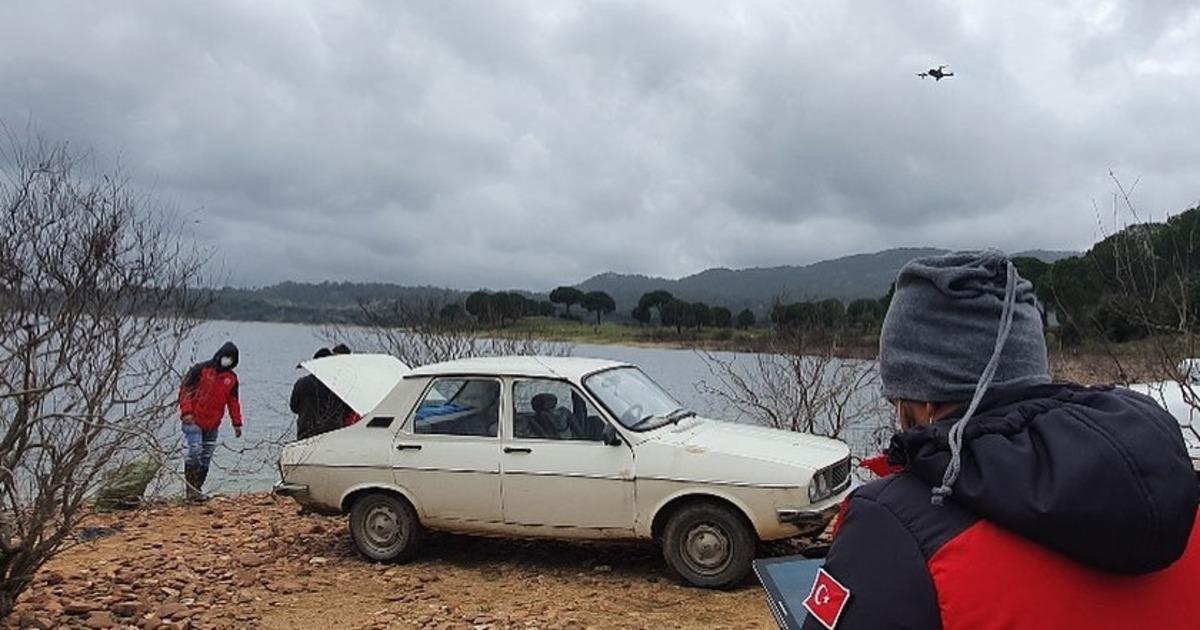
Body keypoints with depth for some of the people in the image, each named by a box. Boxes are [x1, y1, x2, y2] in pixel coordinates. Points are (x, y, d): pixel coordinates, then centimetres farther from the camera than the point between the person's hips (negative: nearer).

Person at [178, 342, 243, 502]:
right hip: (193, 420, -5)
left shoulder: (232, 378, 10)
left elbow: (233, 401, 16)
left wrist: (237, 423, 11)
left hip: (212, 424, 5)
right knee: (195, 451, -16)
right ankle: (190, 490, -11)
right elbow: (185, 389, -5)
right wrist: (186, 411, -16)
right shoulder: (201, 369, -4)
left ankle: (196, 489, 14)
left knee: (206, 457, 6)